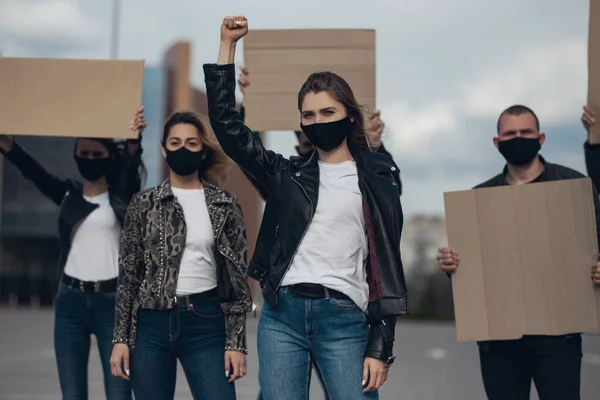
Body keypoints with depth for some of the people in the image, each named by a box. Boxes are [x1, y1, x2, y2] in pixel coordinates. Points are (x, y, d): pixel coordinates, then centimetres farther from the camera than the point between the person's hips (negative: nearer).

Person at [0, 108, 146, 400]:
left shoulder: (122, 195, 1)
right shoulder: (67, 193, 9)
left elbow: (131, 166, -20)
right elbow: (33, 171, -8)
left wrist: (134, 140, -41)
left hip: (113, 300, -3)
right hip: (70, 301, 3)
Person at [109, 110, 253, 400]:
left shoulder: (225, 206, 4)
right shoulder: (144, 204, 5)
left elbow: (237, 277, 2)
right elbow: (127, 275, 5)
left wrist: (236, 342, -4)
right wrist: (121, 338, 0)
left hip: (206, 322, -1)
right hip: (152, 323, 1)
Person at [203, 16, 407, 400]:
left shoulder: (377, 180, 6)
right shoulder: (288, 174, 13)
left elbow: (388, 265, 4)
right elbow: (226, 123, 8)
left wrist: (380, 347, -3)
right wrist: (228, 44, 5)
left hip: (345, 321, -2)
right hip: (282, 316, 2)